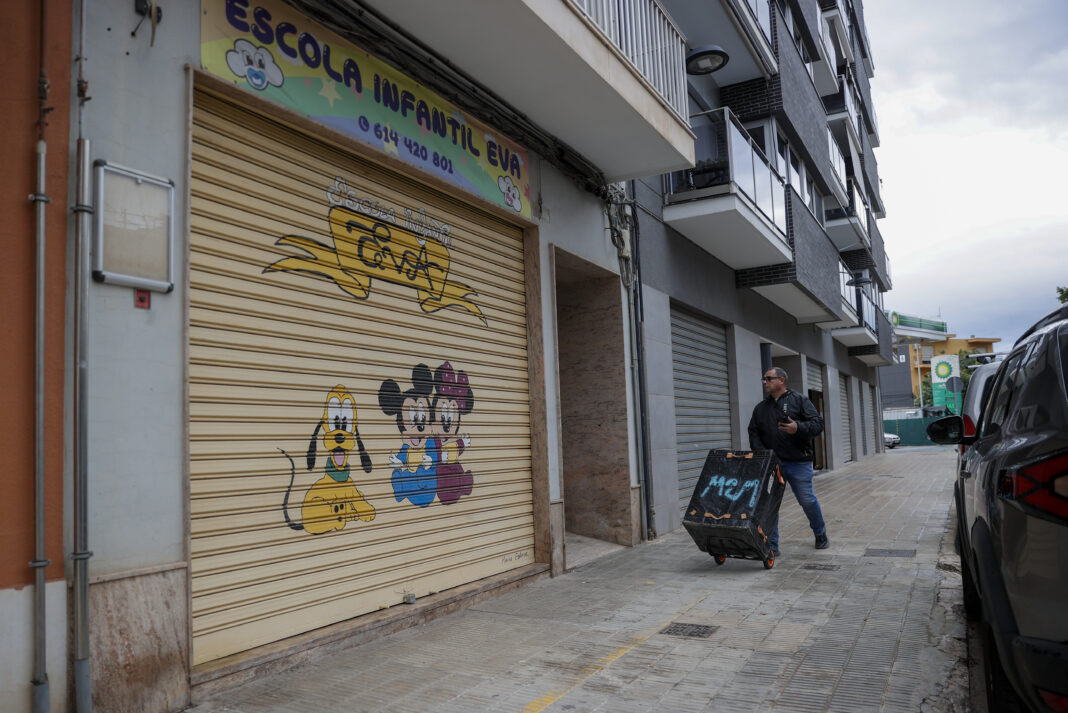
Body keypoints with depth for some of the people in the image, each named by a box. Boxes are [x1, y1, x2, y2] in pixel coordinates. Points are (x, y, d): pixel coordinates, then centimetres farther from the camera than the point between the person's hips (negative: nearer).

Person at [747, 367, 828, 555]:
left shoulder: (799, 400, 2)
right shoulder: (760, 408, 15)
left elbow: (817, 424, -6)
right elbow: (753, 433, 13)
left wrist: (798, 428, -24)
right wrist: (761, 452, -5)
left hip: (798, 462, -4)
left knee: (807, 500, 2)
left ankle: (820, 533, 31)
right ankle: (771, 546, 5)